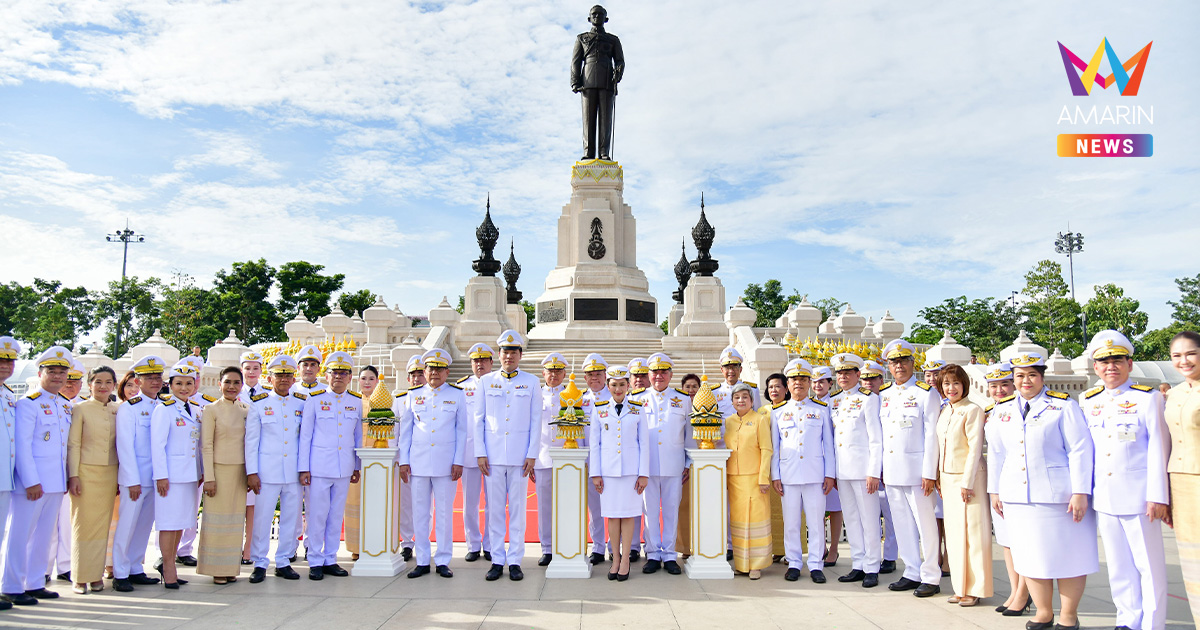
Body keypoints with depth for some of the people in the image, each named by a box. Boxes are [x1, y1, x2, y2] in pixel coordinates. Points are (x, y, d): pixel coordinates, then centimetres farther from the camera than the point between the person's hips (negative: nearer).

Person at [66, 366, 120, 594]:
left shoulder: (118, 411, 9)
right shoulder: (81, 409, -2)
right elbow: (73, 444, -4)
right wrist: (73, 476, -10)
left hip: (110, 474, 3)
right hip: (86, 472, -3)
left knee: (102, 525, 6)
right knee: (83, 524, 0)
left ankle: (96, 575, 15)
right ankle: (80, 577, 9)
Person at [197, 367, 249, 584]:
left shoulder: (246, 410, 9)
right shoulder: (211, 410, -4)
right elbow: (206, 446, -6)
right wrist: (209, 478, -11)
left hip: (241, 471, 4)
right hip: (219, 470, -4)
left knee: (237, 521, 8)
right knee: (217, 519, 0)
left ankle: (231, 568, 17)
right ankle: (217, 570, 10)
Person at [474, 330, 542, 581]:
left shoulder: (531, 382, 6)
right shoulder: (486, 382, 8)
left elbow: (536, 421, 4)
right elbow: (478, 419, 7)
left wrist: (532, 455, -3)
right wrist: (480, 453, 0)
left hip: (520, 456, -1)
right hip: (493, 455, 1)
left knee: (518, 509, 3)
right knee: (494, 509, 4)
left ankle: (515, 561, 11)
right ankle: (497, 560, 14)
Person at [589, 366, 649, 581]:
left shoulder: (638, 409, 4)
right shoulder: (599, 409, 5)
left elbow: (644, 442, 4)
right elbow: (594, 444, 6)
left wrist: (644, 474, -1)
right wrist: (595, 473, 1)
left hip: (631, 468, 0)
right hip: (608, 469, 1)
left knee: (628, 514, 2)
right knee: (612, 514, 4)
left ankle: (625, 560, 12)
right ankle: (615, 559, 17)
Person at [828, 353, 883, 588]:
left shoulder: (868, 399, -4)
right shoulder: (833, 401, 13)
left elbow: (876, 438, -8)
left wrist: (874, 472, -13)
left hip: (863, 468, -6)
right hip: (841, 470, 6)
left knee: (869, 520, 0)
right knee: (851, 520, 11)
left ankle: (872, 569, 9)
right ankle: (858, 566, 19)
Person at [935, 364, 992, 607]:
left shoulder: (973, 410, -10)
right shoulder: (944, 412, 12)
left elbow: (975, 448, -14)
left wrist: (966, 482, -16)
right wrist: (939, 477, 11)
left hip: (968, 477, -7)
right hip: (948, 477, 7)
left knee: (972, 531, -2)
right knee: (954, 532, 9)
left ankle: (974, 589, 8)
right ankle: (961, 587, 18)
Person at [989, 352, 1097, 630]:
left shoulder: (1063, 406, -3)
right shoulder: (1002, 410, 10)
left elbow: (1080, 451, -7)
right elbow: (997, 453, 16)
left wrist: (1080, 492, -13)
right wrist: (994, 490, 14)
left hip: (1059, 497, -4)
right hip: (1017, 498, 4)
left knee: (1067, 555, 4)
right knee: (1030, 555, 9)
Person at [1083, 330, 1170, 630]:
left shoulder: (1147, 398, -3)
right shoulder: (1087, 401, 10)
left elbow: (1158, 449, -7)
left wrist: (1157, 496, -11)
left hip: (1137, 495, -4)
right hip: (1103, 498, 5)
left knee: (1149, 565, 3)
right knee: (1118, 566, 12)